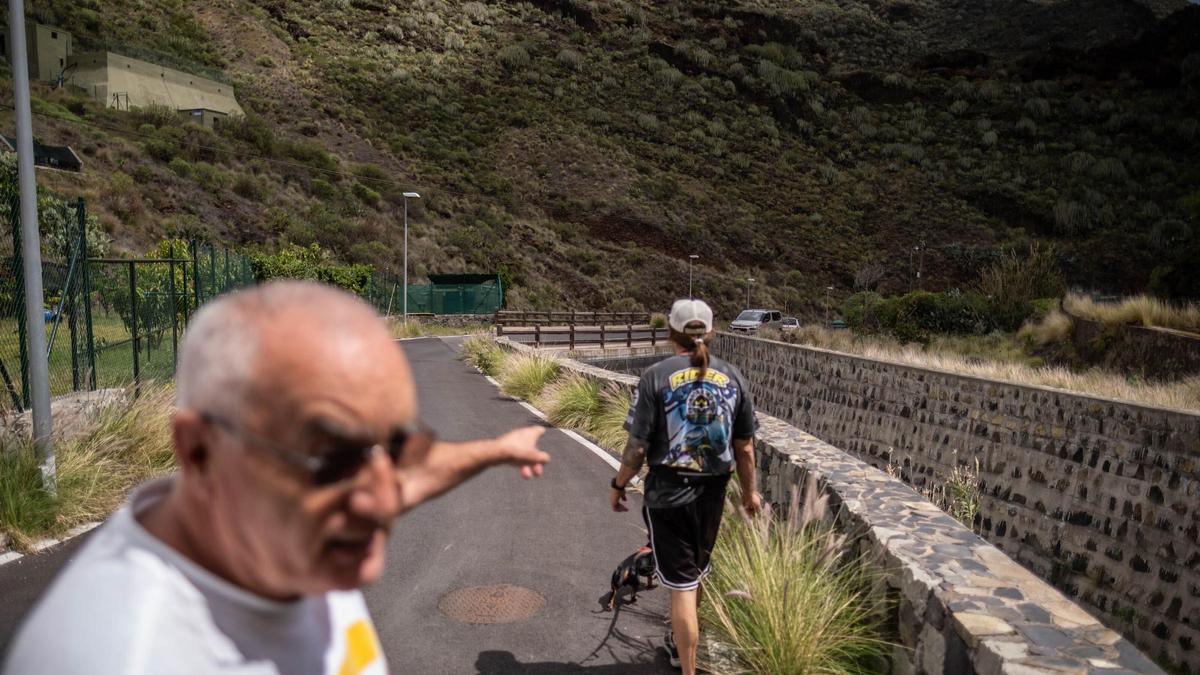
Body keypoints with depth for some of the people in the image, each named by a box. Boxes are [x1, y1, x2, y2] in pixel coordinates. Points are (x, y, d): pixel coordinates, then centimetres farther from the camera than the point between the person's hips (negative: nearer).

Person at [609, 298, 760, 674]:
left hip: (668, 491, -4)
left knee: (681, 583, 5)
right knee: (696, 572, 25)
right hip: (712, 491, 4)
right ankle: (680, 643, 48)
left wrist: (619, 485, 4)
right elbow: (745, 447, 3)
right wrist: (750, 490, 18)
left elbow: (638, 447, -12)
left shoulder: (657, 376, -12)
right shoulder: (732, 377, -1)